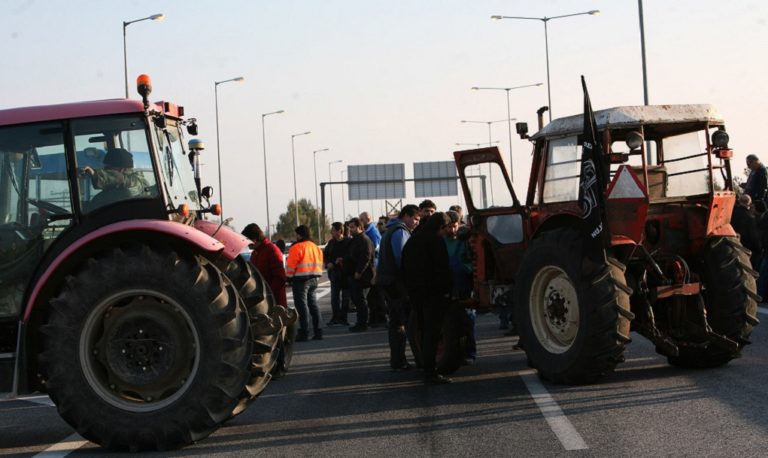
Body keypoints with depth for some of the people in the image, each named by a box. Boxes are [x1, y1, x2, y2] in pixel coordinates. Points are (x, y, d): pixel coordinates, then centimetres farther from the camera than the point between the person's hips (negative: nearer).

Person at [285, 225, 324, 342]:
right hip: (313, 279, 8)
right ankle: (318, 331, 12)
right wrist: (315, 276, 17)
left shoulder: (297, 247, -12)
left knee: (302, 305, -5)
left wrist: (289, 277, -3)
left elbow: (291, 265, -13)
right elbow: (319, 263, 17)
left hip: (300, 280, -8)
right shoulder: (315, 247, 15)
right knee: (313, 305, 12)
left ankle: (304, 333, -7)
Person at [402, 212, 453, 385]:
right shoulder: (436, 240, -10)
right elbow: (442, 268, -15)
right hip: (433, 292, -8)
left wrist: (408, 289, 19)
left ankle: (427, 368, 21)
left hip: (415, 292, 8)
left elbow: (405, 268, 18)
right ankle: (430, 373, -11)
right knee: (432, 332, -8)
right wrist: (446, 290, -8)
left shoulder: (412, 241, 15)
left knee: (425, 331, 16)